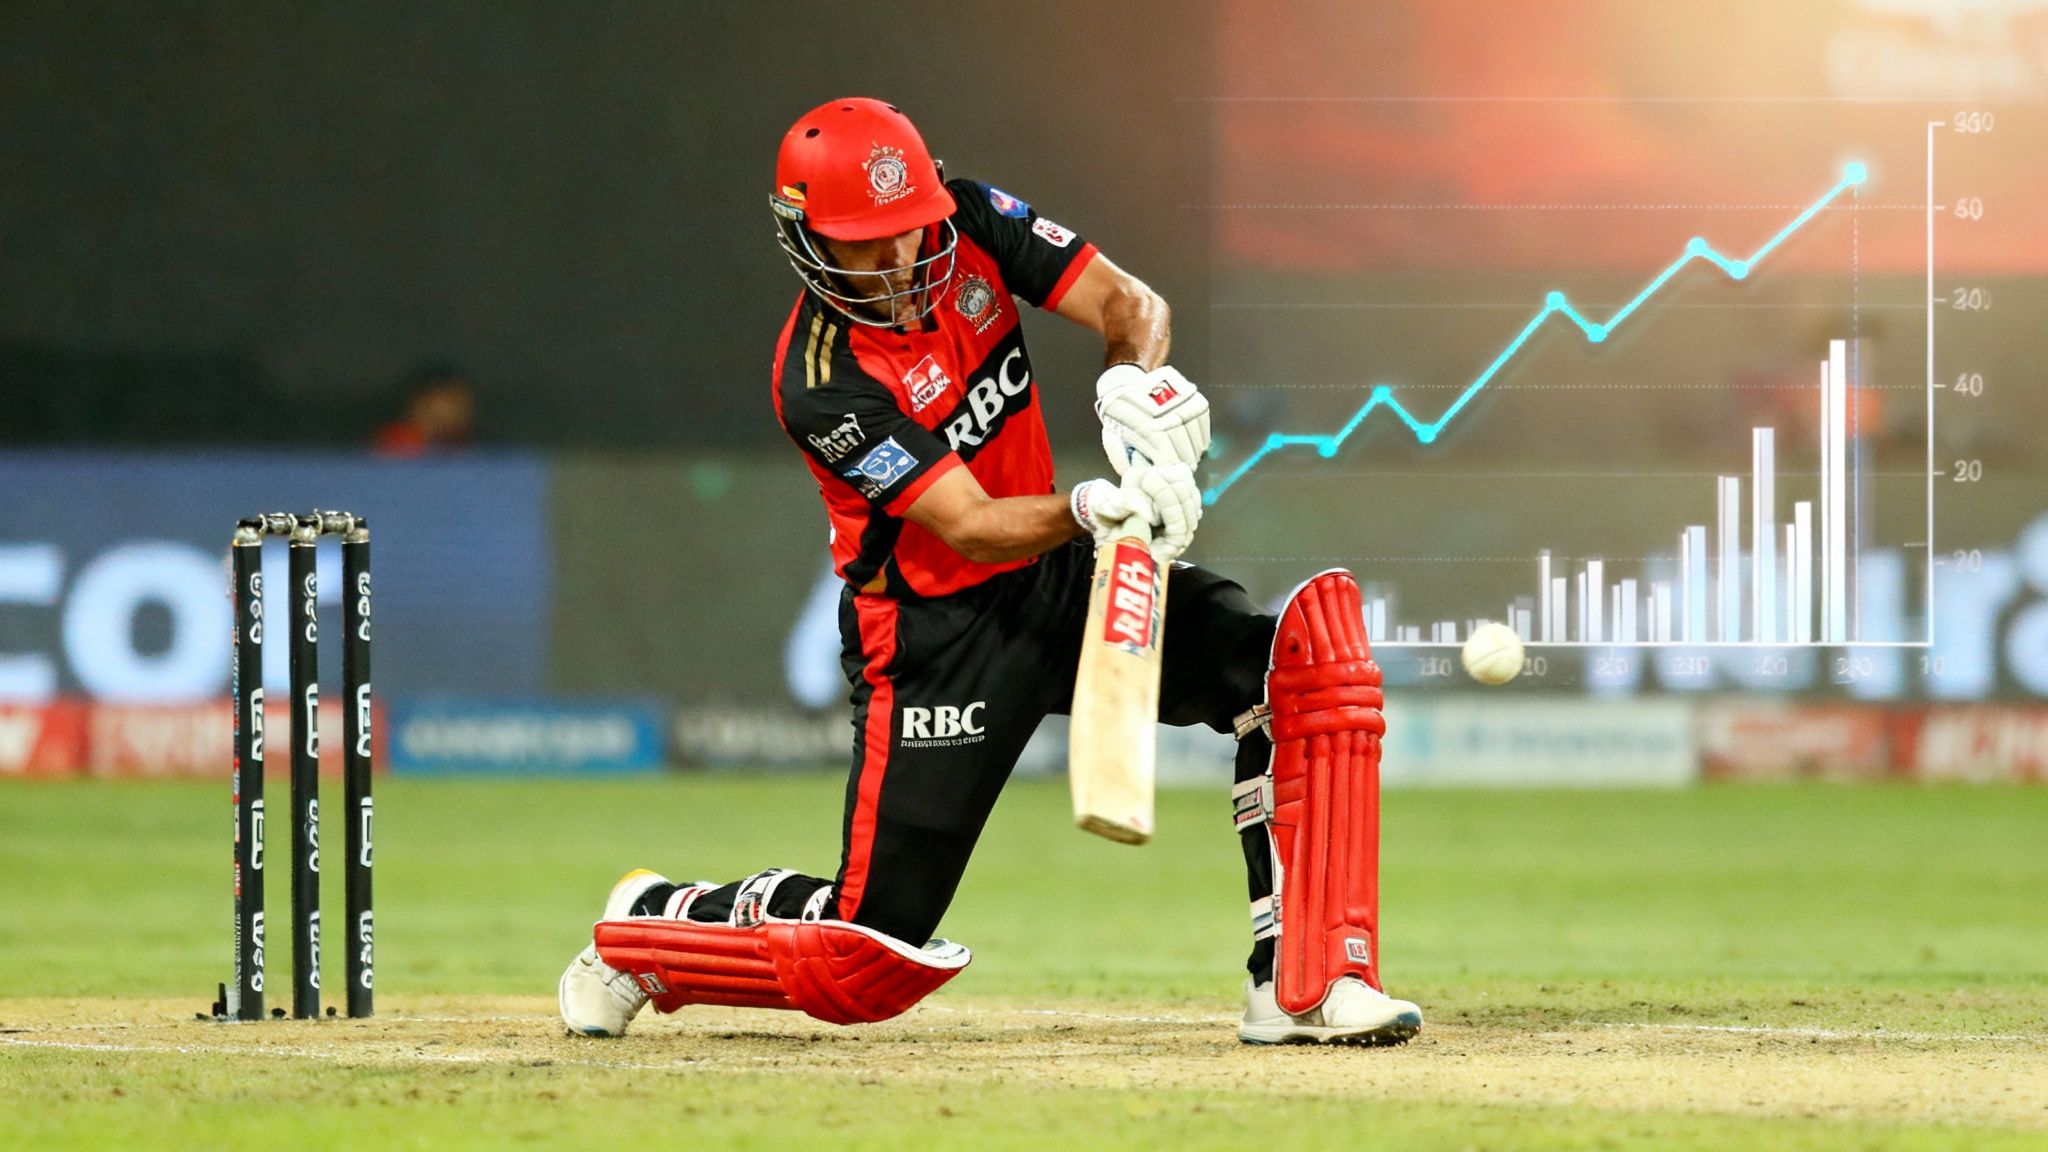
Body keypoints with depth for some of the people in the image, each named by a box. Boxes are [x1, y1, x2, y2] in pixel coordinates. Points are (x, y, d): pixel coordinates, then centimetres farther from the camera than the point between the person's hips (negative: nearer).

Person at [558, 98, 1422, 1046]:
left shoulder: (969, 225, -7)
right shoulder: (823, 386, -24)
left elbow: (1126, 301, -6)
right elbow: (971, 528, -28)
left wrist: (1135, 379, -29)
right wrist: (1095, 509, -47)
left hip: (1059, 577, 6)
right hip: (935, 637, -6)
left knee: (1305, 646, -16)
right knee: (869, 964, -8)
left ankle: (1302, 983, -15)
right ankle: (648, 926, 23)